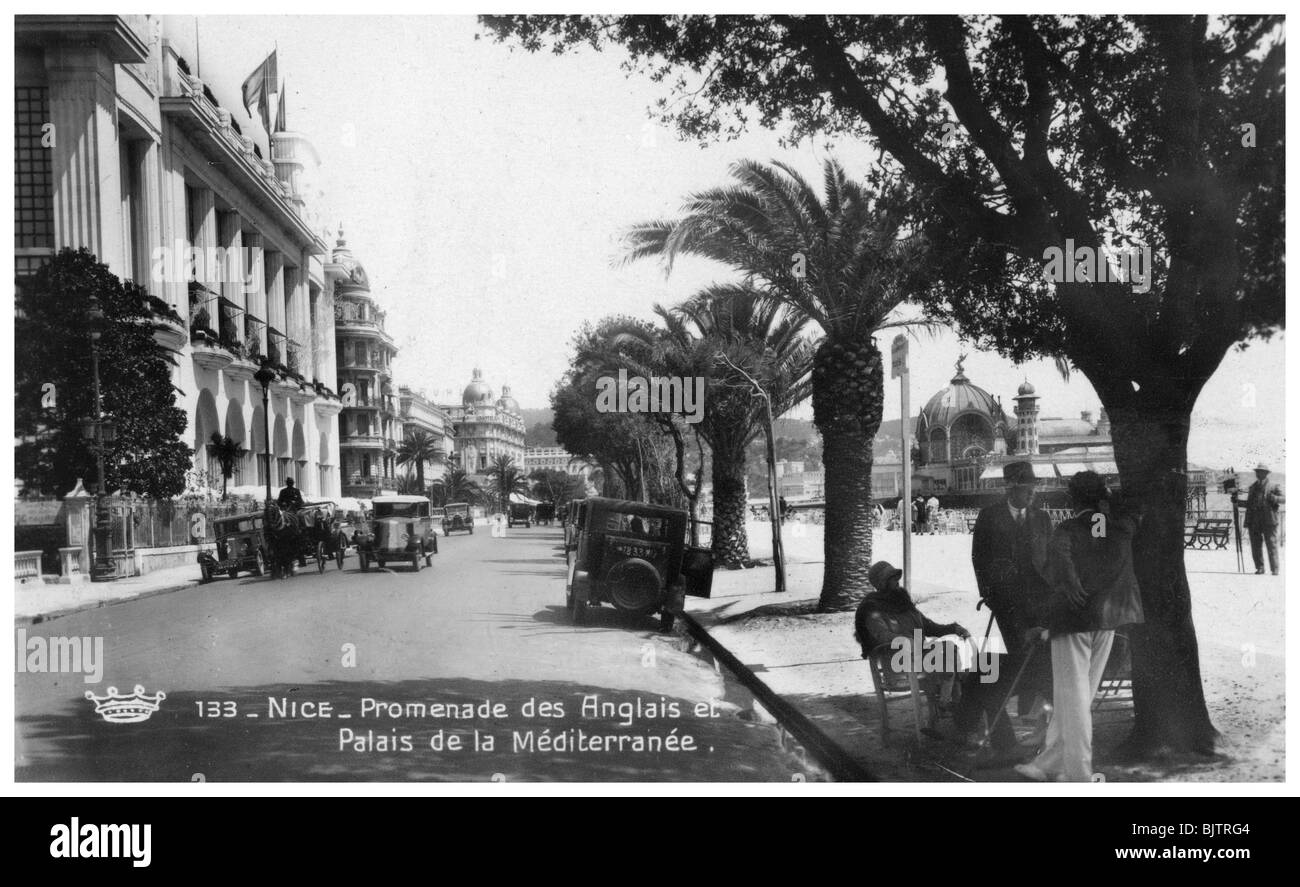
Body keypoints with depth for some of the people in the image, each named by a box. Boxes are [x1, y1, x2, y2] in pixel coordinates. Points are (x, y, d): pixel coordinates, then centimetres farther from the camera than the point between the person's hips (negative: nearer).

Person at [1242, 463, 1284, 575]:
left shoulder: (1273, 485, 4)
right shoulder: (1253, 487, 19)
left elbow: (1284, 498, -3)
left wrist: (1273, 498, -19)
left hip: (1269, 521, -5)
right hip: (1254, 522, 5)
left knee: (1271, 545, -5)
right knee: (1255, 546, 3)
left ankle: (1274, 569, 1)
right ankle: (1259, 568, 12)